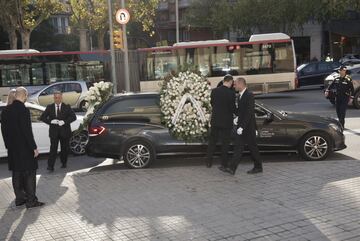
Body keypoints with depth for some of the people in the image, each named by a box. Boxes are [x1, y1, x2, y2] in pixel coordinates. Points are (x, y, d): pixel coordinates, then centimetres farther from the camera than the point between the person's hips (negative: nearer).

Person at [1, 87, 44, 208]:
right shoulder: (24, 110, -18)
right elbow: (27, 131, -19)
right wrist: (34, 147, -13)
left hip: (12, 148, 7)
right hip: (25, 148, -7)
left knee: (17, 174, 15)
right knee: (29, 174, 2)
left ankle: (19, 198, 22)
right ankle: (31, 200, 4)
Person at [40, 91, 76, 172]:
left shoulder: (67, 107, 3)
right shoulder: (49, 107, 6)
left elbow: (73, 117, -6)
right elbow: (42, 117, 5)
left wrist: (64, 122, -20)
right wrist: (50, 121, -14)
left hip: (64, 131, 1)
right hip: (54, 131, -1)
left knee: (64, 148, 11)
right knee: (53, 148, -10)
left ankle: (64, 163, 30)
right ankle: (50, 166, -12)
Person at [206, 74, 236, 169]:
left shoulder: (214, 91, -3)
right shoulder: (231, 93, -16)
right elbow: (233, 108, -12)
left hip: (215, 120, 4)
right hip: (226, 122, -4)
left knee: (212, 141, 16)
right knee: (225, 143, 7)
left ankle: (209, 162, 21)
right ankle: (223, 164, 13)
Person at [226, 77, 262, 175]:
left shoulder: (249, 95, -17)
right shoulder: (240, 95, 11)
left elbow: (249, 112, -22)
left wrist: (242, 127, -24)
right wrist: (237, 117, 6)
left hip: (248, 126, -8)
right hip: (241, 125, 8)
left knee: (252, 147, 3)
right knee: (238, 147, 3)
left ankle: (258, 167, 15)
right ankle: (232, 168, 3)